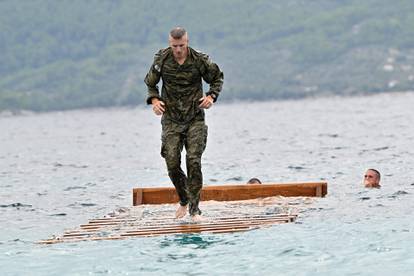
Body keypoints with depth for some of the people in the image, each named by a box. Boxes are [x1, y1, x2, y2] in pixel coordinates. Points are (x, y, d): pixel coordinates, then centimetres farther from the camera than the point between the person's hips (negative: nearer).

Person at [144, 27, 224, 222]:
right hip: (171, 120, 1)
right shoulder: (161, 60, -2)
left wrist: (211, 96, -5)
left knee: (194, 161, -12)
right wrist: (154, 100, -5)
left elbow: (217, 77, 11)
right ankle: (183, 200, 21)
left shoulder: (200, 60, -6)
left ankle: (194, 209, -5)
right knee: (172, 164, -5)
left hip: (195, 119, -1)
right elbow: (150, 83, 13)